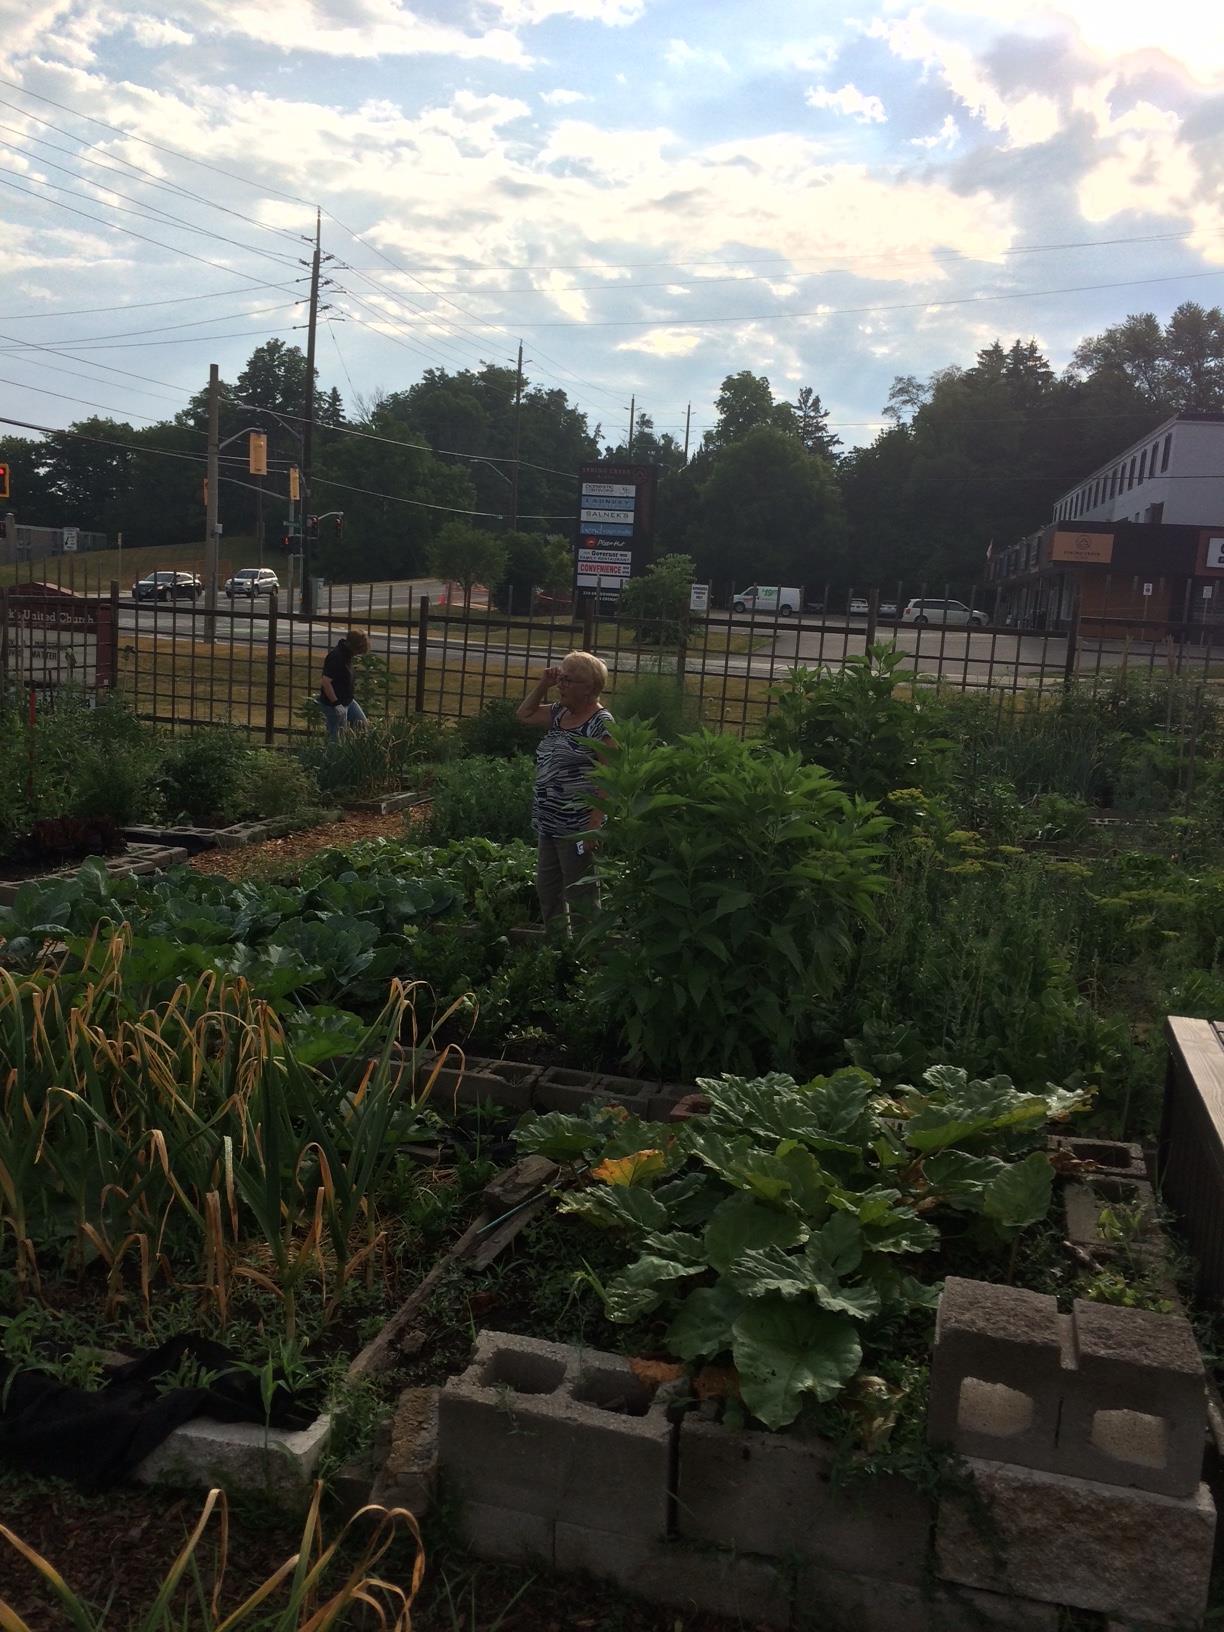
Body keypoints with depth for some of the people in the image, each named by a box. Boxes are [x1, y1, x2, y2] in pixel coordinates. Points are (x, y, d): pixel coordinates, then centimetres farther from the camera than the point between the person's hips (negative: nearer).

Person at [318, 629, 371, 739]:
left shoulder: (346, 653, 3)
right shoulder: (336, 657, -26)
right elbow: (326, 682, -29)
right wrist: (336, 703, -24)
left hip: (348, 700, 10)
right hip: (333, 704, -10)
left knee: (363, 725, 15)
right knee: (337, 737, 0)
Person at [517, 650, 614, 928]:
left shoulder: (601, 724, -14)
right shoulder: (560, 714, 11)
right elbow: (525, 714, 25)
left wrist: (593, 827, -23)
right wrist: (543, 684, 10)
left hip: (576, 829, -9)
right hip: (549, 822, 9)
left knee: (580, 896, -2)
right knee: (547, 891, 17)